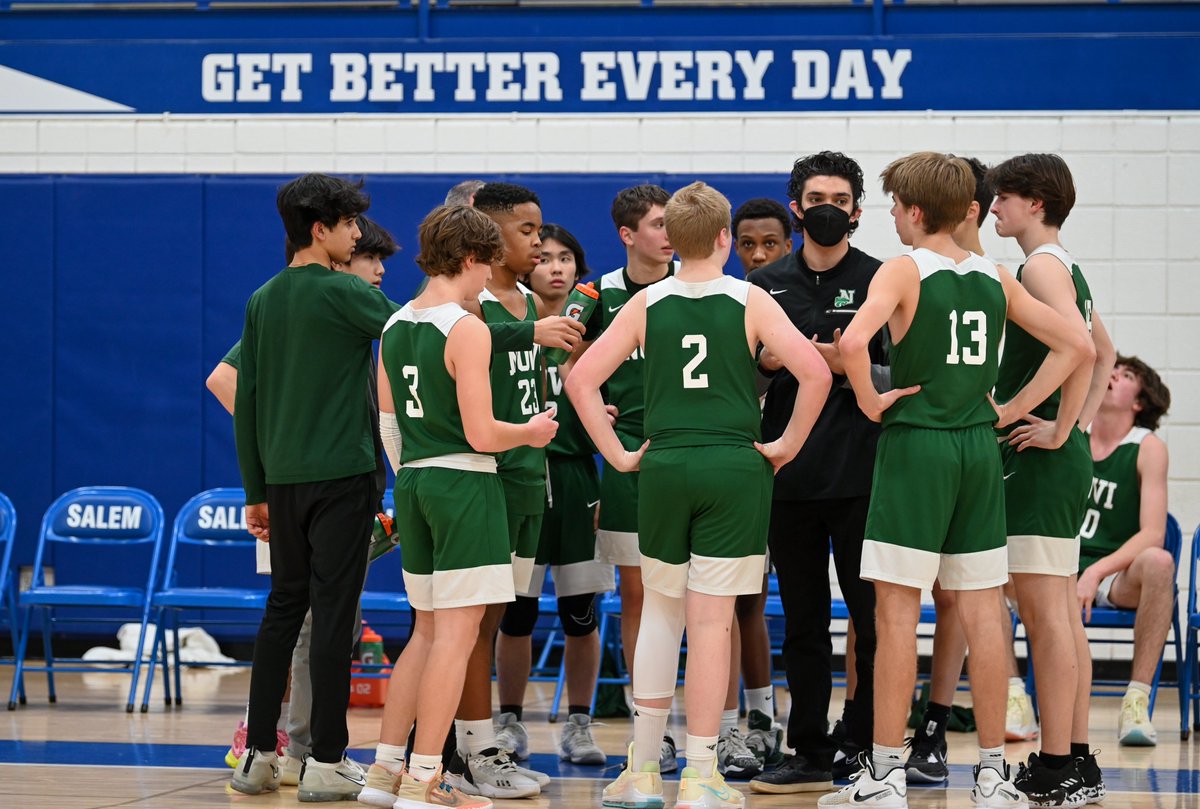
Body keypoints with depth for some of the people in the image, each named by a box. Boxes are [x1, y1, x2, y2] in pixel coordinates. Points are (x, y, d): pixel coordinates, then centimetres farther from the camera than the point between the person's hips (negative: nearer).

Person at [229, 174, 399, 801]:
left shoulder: (263, 301, 10)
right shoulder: (345, 294, -10)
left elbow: (245, 403, 12)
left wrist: (255, 490, 16)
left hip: (282, 476, 6)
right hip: (341, 473, -6)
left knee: (283, 608, 13)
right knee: (332, 612, -3)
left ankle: (258, 754, 13)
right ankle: (326, 762, -1)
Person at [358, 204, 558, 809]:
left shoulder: (394, 327, 10)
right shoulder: (466, 329, -13)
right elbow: (481, 434, -17)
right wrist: (531, 432, 1)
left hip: (413, 483, 8)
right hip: (464, 484, -8)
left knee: (428, 630, 17)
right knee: (456, 634, -4)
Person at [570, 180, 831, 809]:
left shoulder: (646, 303, 5)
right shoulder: (750, 302, -2)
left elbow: (581, 380, 0)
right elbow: (815, 373, -12)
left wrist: (617, 454, 6)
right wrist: (788, 445, -1)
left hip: (663, 467, 2)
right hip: (734, 470, -2)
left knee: (661, 611, 16)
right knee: (711, 621, 0)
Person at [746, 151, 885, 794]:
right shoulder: (766, 285, 13)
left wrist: (850, 366, -16)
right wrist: (771, 360, -5)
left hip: (862, 475, -3)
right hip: (789, 472, 3)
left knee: (872, 617, -3)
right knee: (802, 620, 8)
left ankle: (865, 748, 4)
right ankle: (809, 754, 13)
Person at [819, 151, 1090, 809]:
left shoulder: (904, 270, -8)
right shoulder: (995, 278, 9)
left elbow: (853, 341, -26)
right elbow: (1074, 346, 12)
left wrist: (871, 403, -10)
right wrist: (1011, 410, 12)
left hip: (914, 444, -5)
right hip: (980, 448, 5)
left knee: (896, 609, -2)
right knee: (982, 611, 8)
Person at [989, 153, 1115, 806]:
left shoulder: (1041, 266, -13)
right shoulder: (1066, 268, 18)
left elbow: (1080, 348, -27)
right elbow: (1104, 354, 30)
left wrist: (1060, 429, -20)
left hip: (1040, 460, -10)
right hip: (1065, 464, 10)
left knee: (1043, 613, -9)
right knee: (1062, 615, 12)